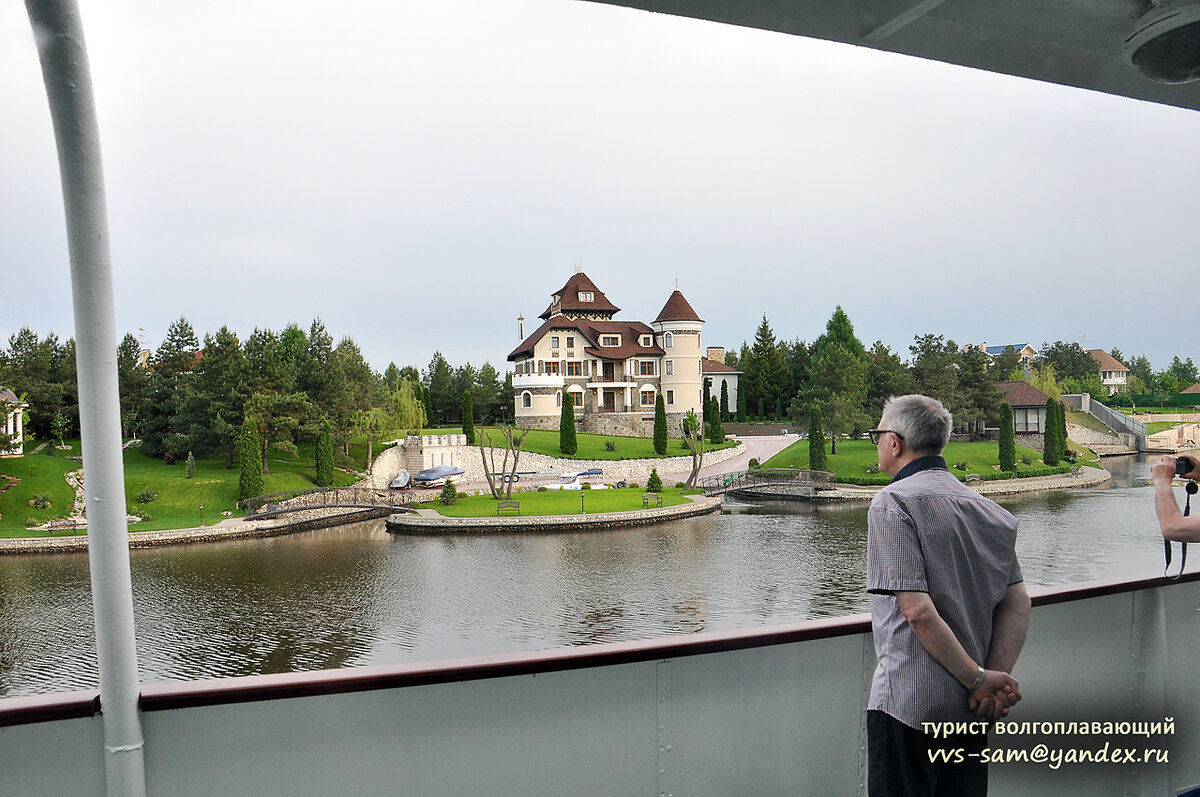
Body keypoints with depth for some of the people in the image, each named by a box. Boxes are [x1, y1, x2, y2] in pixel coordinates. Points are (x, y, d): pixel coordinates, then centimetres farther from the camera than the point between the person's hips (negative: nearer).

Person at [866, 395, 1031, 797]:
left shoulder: (893, 502, -13)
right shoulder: (985, 507, 9)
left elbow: (918, 610, -20)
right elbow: (1018, 603, 4)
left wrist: (981, 680, -12)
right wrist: (996, 677, -3)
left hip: (910, 701, -7)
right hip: (971, 708, 7)